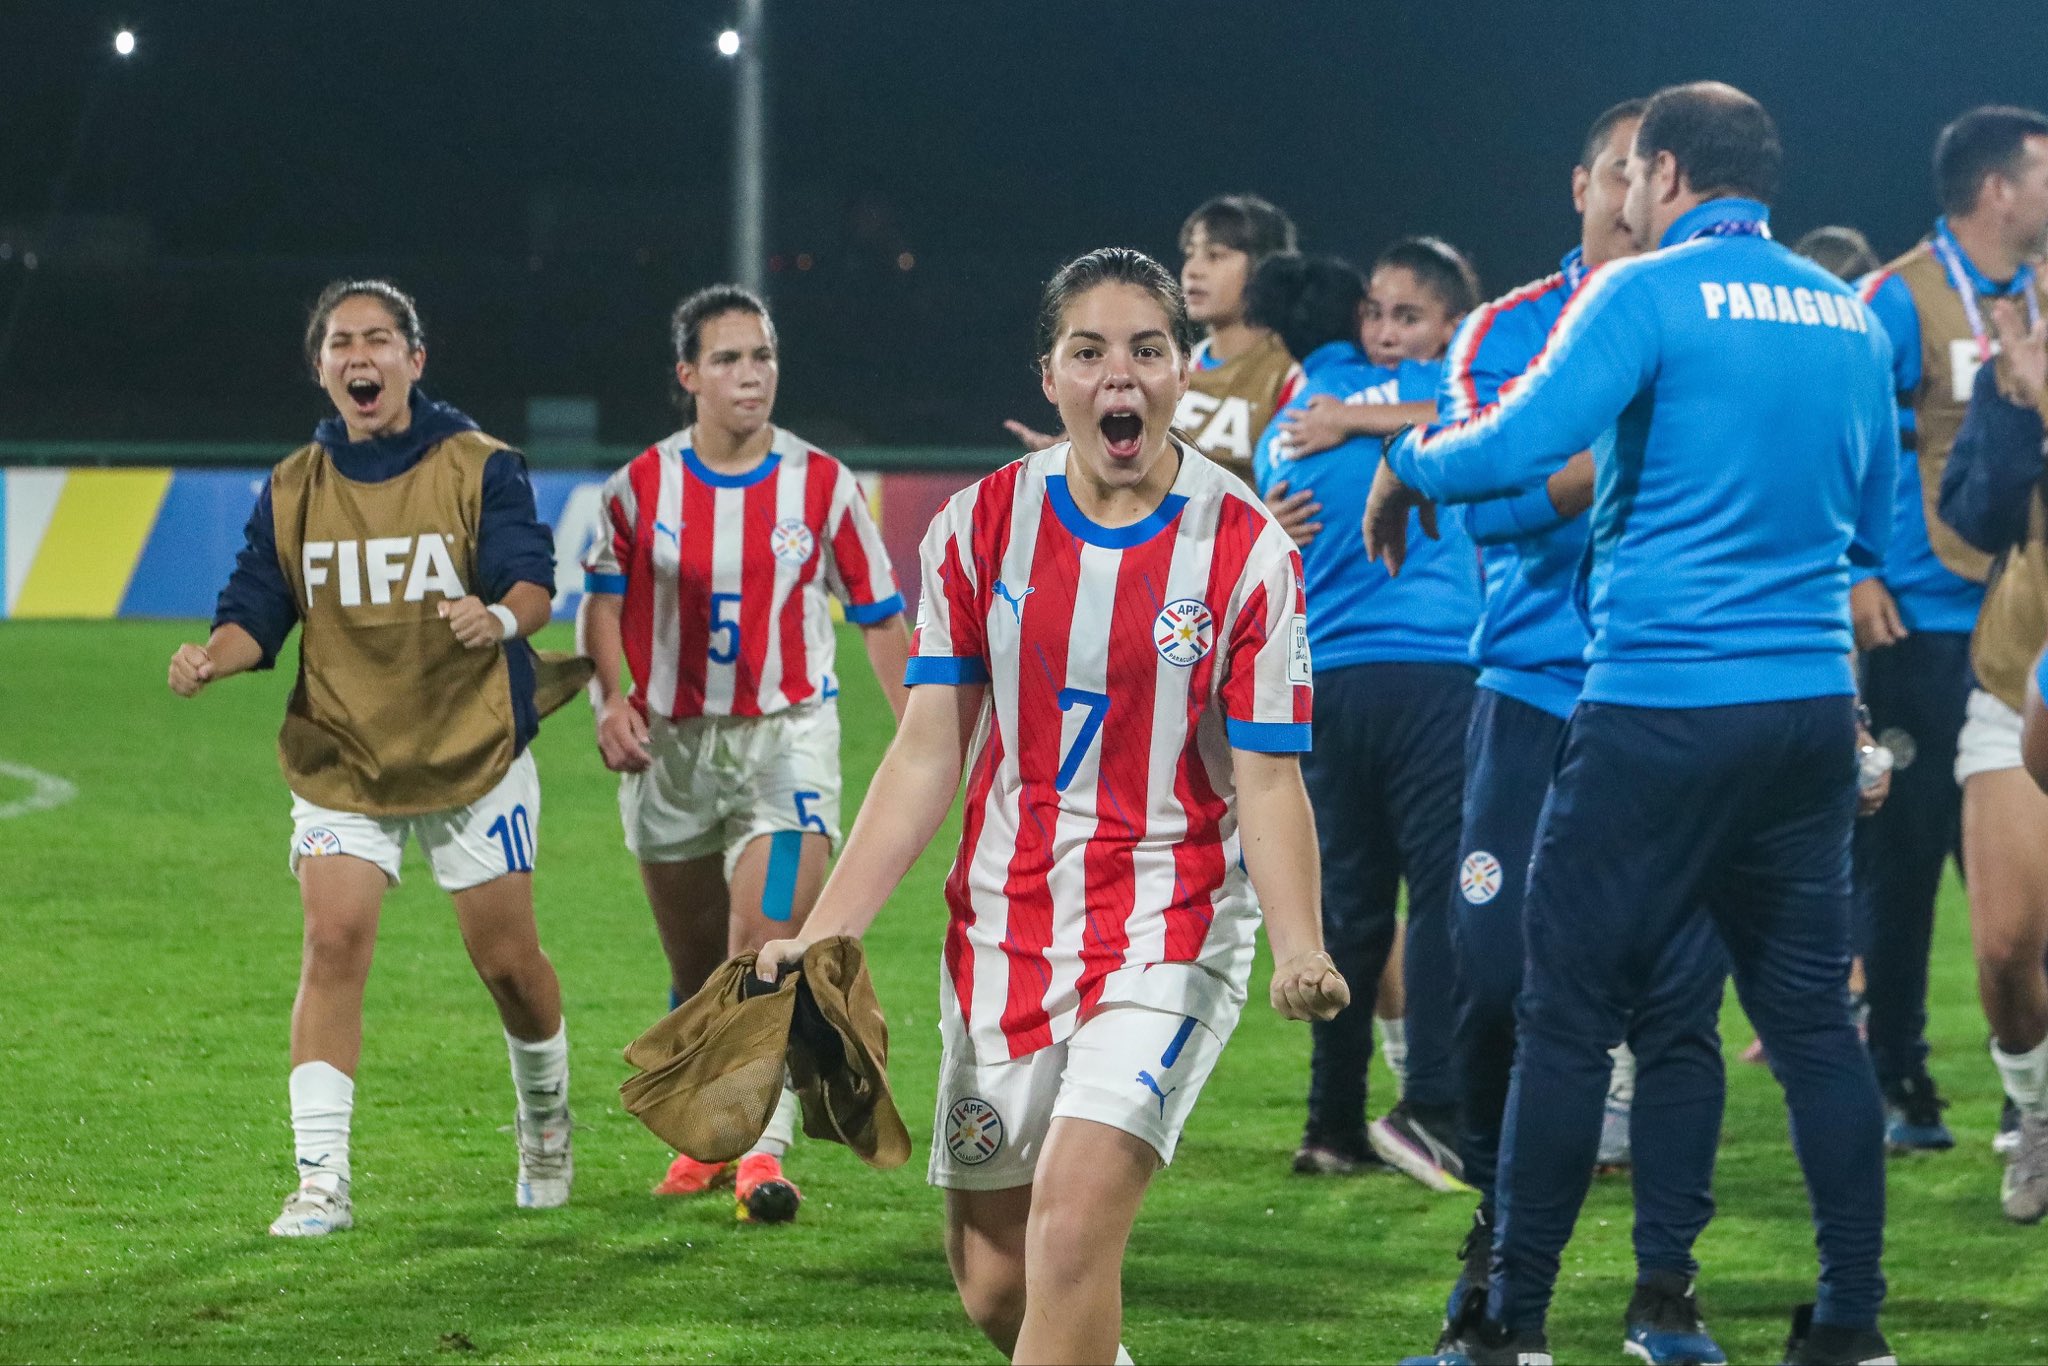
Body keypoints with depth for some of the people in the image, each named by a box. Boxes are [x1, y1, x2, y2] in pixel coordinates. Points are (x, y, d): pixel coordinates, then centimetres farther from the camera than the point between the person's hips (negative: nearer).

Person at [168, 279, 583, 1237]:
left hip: (473, 754, -2)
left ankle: (545, 1119, 36)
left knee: (507, 961, 6)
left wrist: (500, 618, -39)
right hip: (340, 760, 2)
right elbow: (257, 612, 2)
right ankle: (321, 1181, -14)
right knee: (333, 944, -14)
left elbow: (535, 582, -15)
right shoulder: (292, 490, 4)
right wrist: (213, 656, -21)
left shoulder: (480, 468, -5)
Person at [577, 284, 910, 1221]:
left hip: (786, 739, -2)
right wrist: (611, 699, -11)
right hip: (671, 746, 2)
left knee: (768, 949, -18)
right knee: (696, 971, 10)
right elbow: (603, 600, 6)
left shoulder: (821, 484, -2)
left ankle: (764, 1152, -18)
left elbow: (879, 617, 5)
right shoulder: (643, 484, 0)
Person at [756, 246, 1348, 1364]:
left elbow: (1268, 781, -7)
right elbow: (927, 754, 3)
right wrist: (821, 933, -6)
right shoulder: (978, 527, 1)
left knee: (1072, 1221, -22)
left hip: (1170, 926, -4)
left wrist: (1299, 949, -24)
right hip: (1003, 925, 4)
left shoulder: (1247, 551, -7)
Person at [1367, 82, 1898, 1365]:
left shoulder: (1649, 294, -8)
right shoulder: (1852, 317, 11)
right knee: (1814, 1016, 10)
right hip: (1812, 706, 6)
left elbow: (1516, 448, -18)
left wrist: (1409, 462, 0)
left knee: (1569, 1015, 1)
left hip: (1660, 713, -6)